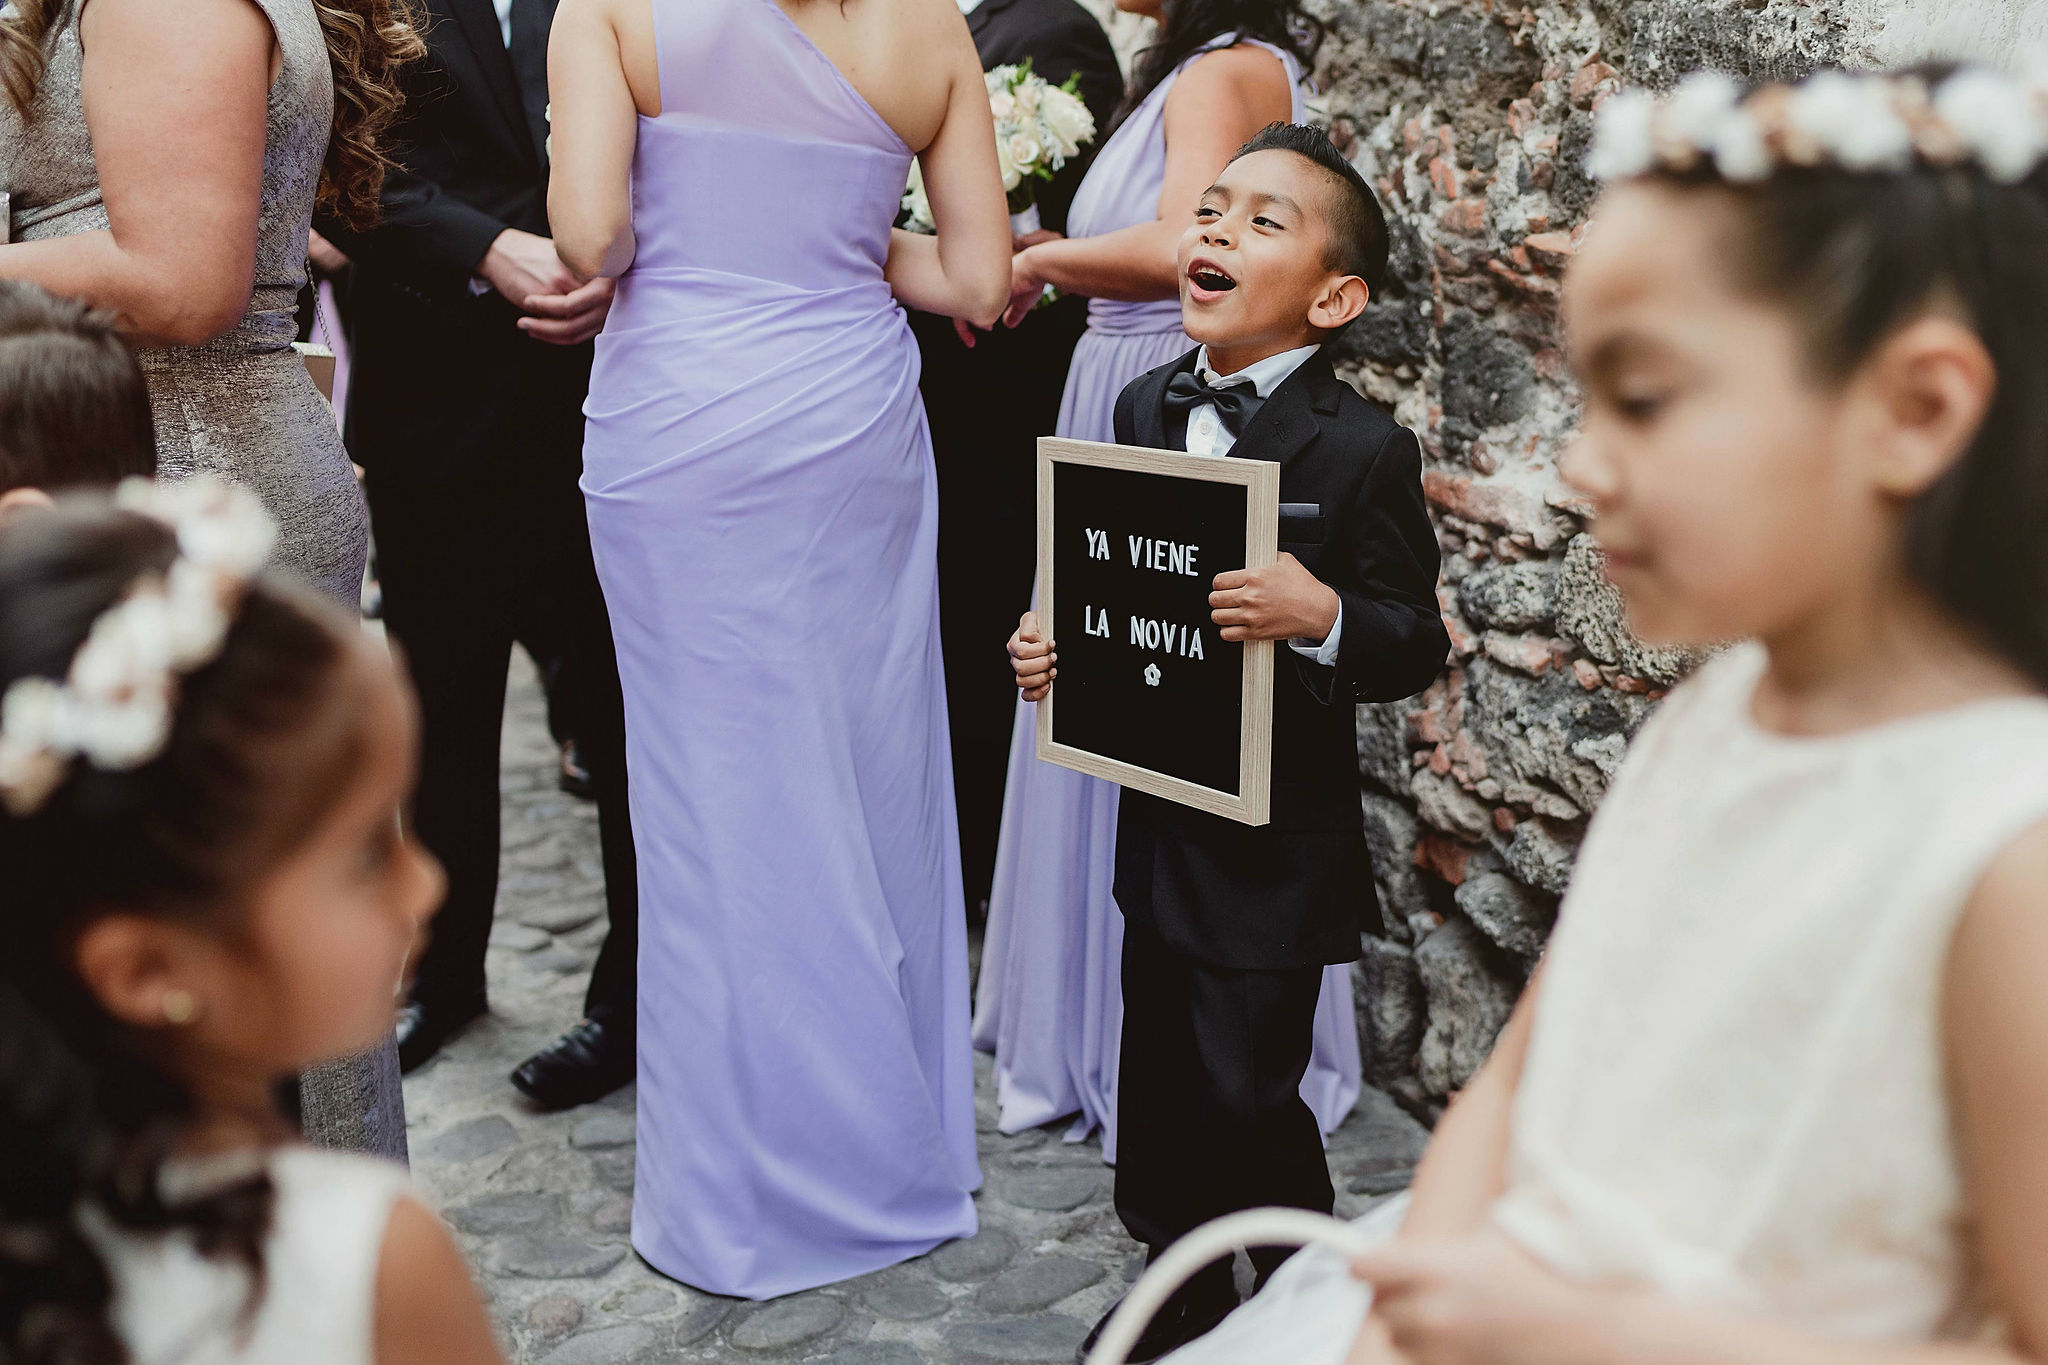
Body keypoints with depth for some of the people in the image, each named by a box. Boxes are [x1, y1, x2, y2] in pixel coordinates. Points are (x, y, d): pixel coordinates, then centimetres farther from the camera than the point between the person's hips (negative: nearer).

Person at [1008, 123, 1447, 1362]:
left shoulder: (1363, 450, -15)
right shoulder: (1147, 409, 5)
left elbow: (1417, 646, -14)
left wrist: (1324, 618, -32)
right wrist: (1049, 644, -1)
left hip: (1278, 840, -6)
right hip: (1159, 816, 7)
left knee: (1246, 1092, 1)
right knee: (1161, 1074, 18)